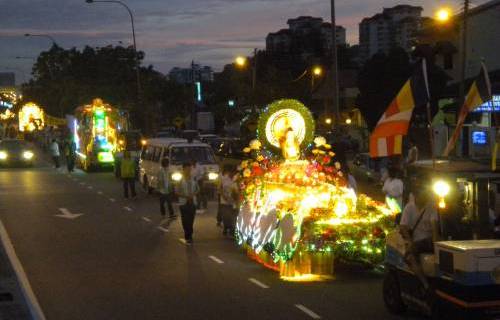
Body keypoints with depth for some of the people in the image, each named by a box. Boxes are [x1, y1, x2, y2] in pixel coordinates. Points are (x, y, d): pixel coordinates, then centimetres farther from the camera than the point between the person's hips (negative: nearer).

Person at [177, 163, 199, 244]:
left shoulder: (193, 179, 1)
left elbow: (198, 190, 10)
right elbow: (177, 192, -7)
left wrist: (193, 195, -10)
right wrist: (186, 196, -19)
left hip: (192, 203, 3)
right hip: (184, 203, -3)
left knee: (191, 221, 8)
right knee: (185, 221, 1)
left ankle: (189, 236, 21)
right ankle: (187, 237, 14)